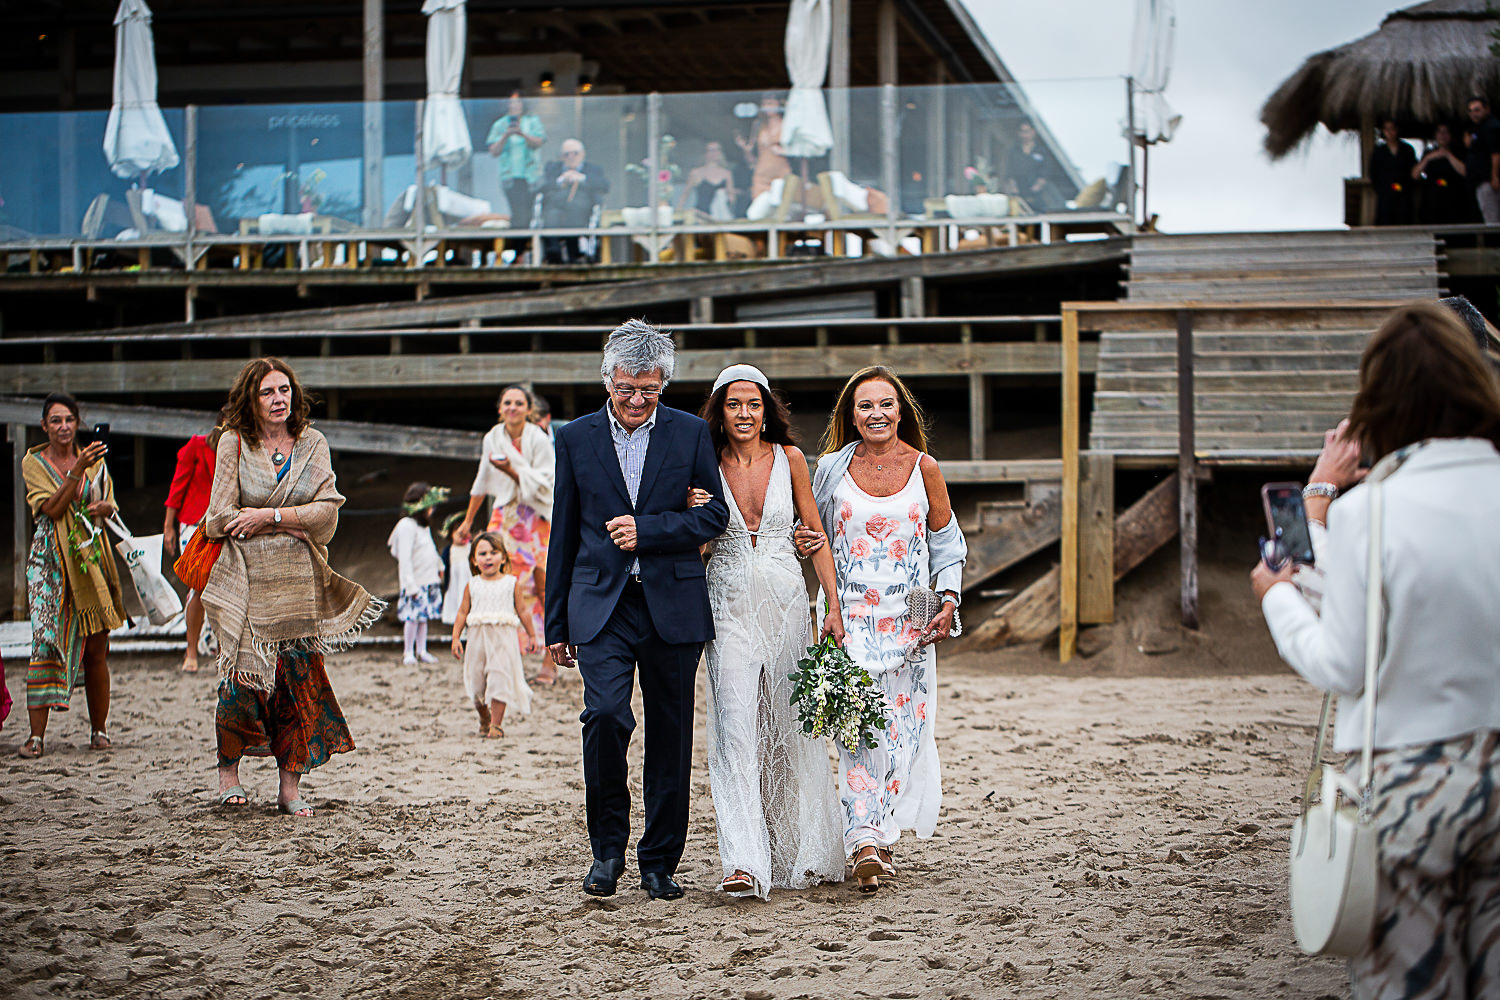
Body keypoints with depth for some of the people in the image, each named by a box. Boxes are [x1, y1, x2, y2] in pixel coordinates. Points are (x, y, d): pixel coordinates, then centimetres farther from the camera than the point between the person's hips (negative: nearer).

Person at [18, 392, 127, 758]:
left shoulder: (93, 459, 10)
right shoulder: (33, 463, 1)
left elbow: (109, 504, 15)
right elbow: (51, 509, -11)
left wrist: (101, 508, -9)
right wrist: (78, 470, -21)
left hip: (91, 558, 3)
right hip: (51, 560, -3)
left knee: (96, 645, 1)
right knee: (46, 642, -12)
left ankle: (98, 729, 11)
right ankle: (36, 735, -12)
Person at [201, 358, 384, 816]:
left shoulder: (312, 443, 8)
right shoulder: (235, 442, 1)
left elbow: (327, 512, -2)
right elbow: (220, 519, -5)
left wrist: (267, 516, -12)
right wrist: (294, 523, -7)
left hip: (299, 584, 2)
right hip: (247, 580, -2)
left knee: (299, 679, -3)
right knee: (242, 676, -5)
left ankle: (290, 786, 3)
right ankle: (229, 770, 16)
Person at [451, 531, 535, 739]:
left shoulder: (510, 583, 4)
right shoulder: (472, 585, 7)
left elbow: (523, 611, 9)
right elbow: (463, 613, 8)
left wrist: (532, 636, 9)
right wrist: (456, 638, 1)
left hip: (503, 638, -2)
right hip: (478, 638, 2)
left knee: (499, 680, -9)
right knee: (476, 682, 5)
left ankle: (496, 724, -4)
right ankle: (484, 719, 27)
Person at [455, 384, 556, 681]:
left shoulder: (538, 439, -8)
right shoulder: (493, 439, 4)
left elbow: (543, 483, -12)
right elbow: (482, 482, 16)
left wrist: (512, 472, -23)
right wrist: (468, 521, 21)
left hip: (537, 519, -3)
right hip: (505, 517, 3)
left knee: (543, 589, -6)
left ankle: (549, 664, 0)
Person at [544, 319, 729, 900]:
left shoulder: (691, 434, 5)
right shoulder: (576, 438, 8)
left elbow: (716, 515, 1)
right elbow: (564, 535, 11)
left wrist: (646, 529, -13)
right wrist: (556, 624, 11)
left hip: (672, 606, 0)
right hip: (601, 606, 0)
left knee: (670, 735, 4)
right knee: (605, 715, -18)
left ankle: (660, 862, 17)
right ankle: (608, 849, -1)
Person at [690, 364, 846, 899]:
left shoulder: (789, 457, 2)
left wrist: (833, 605, 1)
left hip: (785, 601, 1)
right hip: (730, 606, -1)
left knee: (791, 728, 7)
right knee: (736, 730, -12)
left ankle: (804, 854, 22)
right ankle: (745, 862, -19)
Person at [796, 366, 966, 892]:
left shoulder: (923, 468, 4)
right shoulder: (833, 467, 5)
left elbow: (948, 544, 10)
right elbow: (817, 531, 18)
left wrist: (948, 601, -3)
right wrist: (804, 544, -5)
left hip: (908, 617, 1)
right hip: (850, 613, -1)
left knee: (901, 725, 1)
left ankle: (882, 835, 16)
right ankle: (865, 844, -19)